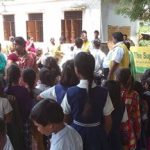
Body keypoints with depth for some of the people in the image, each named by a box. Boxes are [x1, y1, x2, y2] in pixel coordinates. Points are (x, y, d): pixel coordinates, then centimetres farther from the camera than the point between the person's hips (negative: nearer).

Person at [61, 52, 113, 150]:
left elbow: (65, 118, -3)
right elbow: (108, 120, -7)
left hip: (76, 133, 0)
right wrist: (104, 135, 12)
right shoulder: (103, 93, -16)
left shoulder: (70, 92, -15)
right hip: (97, 134, 0)